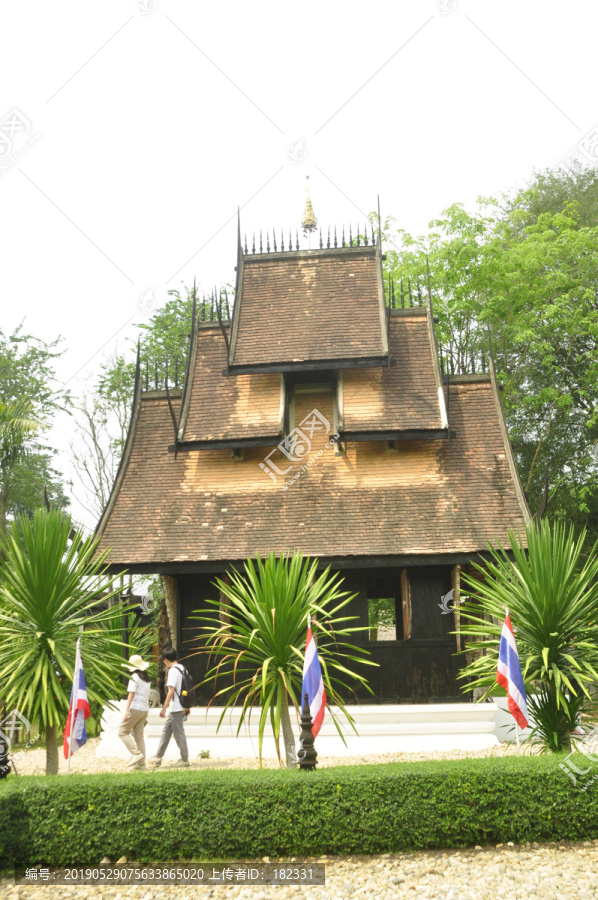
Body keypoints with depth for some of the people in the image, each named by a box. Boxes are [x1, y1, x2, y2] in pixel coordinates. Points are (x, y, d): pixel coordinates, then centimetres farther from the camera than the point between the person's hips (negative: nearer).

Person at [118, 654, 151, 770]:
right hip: (144, 709, 8)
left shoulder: (134, 677, -8)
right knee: (139, 735, 9)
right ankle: (141, 762, 5)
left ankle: (136, 754, -11)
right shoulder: (147, 679, 15)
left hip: (135, 708, -8)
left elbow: (131, 694, -16)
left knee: (122, 731, 1)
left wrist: (126, 710, -19)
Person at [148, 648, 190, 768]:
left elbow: (171, 691, -21)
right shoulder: (182, 669, 12)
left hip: (175, 708, -9)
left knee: (179, 733, -1)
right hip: (180, 707, 9)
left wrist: (164, 708, -19)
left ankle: (184, 760, 6)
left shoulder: (173, 671, -16)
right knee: (166, 731, 14)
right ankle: (158, 757, 20)